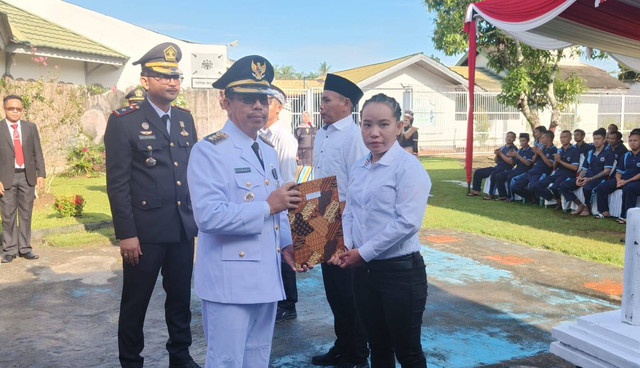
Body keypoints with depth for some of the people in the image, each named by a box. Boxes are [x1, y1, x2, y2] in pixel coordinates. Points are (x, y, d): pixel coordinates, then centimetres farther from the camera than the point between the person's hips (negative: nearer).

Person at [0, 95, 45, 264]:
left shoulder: (31, 127, 8)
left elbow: (37, 152, 7)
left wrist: (41, 174, 0)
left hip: (28, 176, 2)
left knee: (26, 214, 7)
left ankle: (25, 248, 15)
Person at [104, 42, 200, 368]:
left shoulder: (185, 118, 10)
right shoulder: (124, 121, -8)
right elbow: (117, 183, -10)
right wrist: (126, 234, -13)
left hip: (183, 227, 5)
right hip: (145, 230, -5)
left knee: (181, 297, 16)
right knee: (135, 302, 10)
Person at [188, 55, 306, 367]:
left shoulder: (268, 153, 14)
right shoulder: (209, 150, -13)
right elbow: (208, 216, -25)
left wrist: (286, 244, 3)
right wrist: (268, 206, -20)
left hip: (267, 277, 8)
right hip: (229, 280, -8)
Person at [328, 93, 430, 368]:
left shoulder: (407, 167, -13)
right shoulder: (359, 167, 8)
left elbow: (407, 222, -21)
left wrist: (364, 253, -16)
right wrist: (346, 247, -5)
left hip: (400, 270, -6)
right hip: (363, 270, 7)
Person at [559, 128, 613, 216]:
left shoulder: (608, 153, 1)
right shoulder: (590, 153, 20)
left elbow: (606, 171, -8)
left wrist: (590, 179, -18)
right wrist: (579, 177, -5)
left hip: (599, 178, -6)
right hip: (586, 176, 7)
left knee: (586, 188, -40)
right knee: (563, 186, -12)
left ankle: (588, 208, -9)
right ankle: (580, 205, -3)